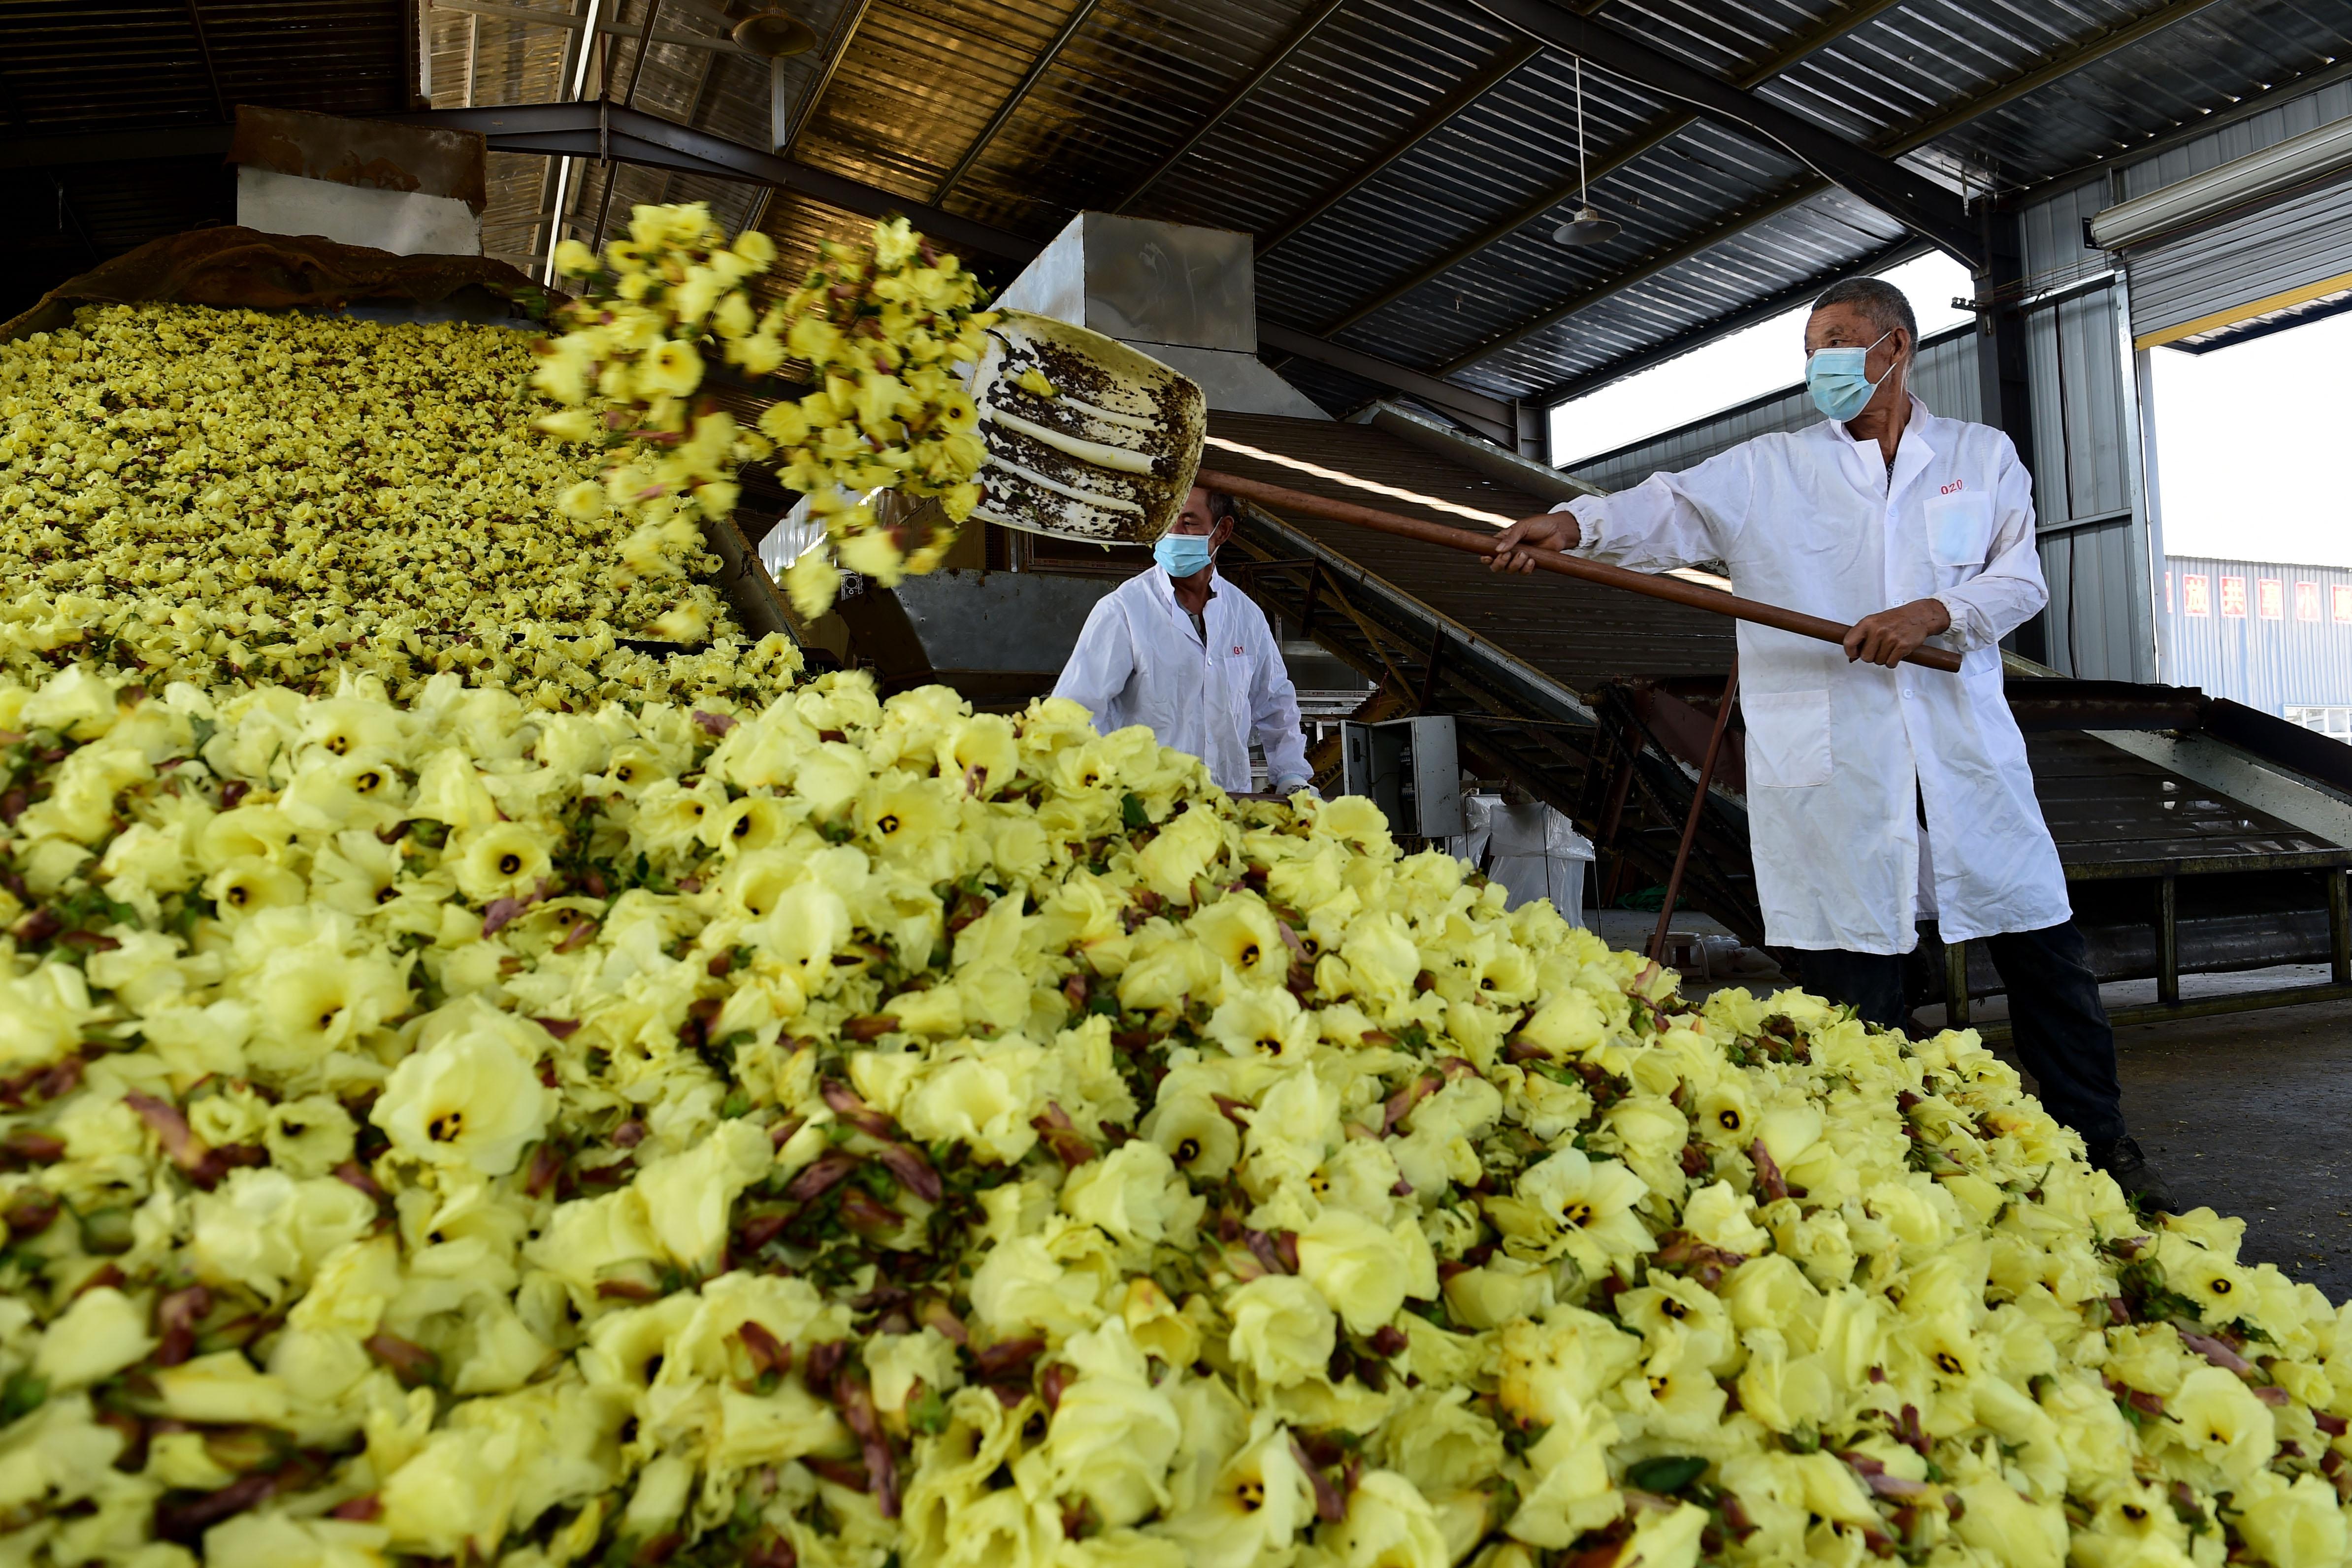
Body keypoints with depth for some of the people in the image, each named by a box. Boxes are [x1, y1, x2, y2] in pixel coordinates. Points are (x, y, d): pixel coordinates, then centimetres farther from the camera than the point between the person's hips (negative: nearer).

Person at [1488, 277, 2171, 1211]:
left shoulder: (1982, 457, 13)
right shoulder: (1766, 471, 10)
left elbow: (2022, 577, 5)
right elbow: (1671, 511, -6)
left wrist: (1933, 612, -15)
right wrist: (1575, 523, -25)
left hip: (1965, 750, 1)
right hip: (1831, 768, -1)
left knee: (2044, 950, 7)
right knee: (1853, 986, 3)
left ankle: (2100, 1148, 26)